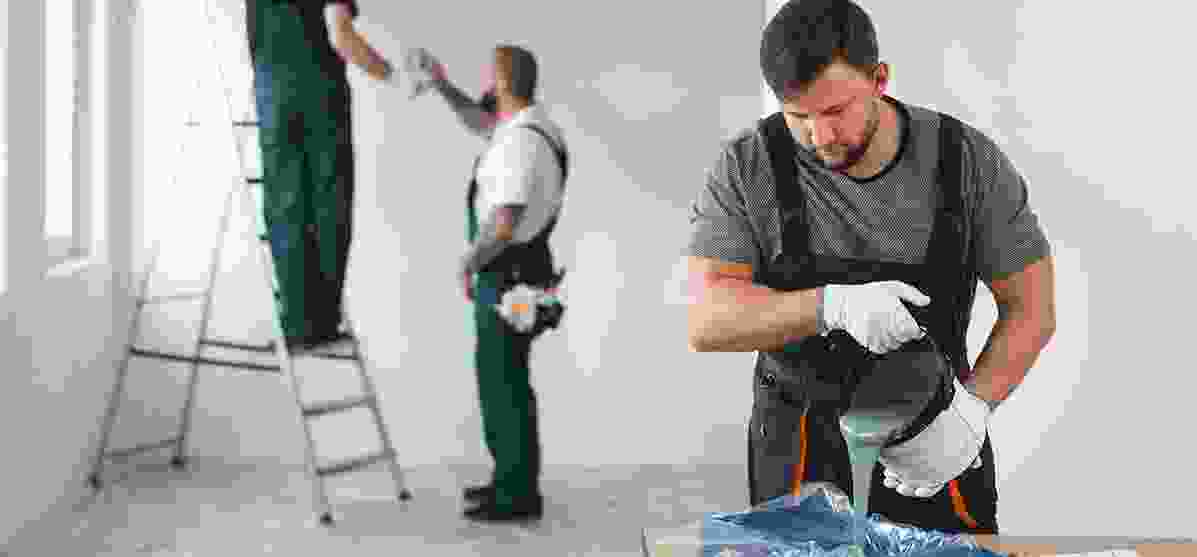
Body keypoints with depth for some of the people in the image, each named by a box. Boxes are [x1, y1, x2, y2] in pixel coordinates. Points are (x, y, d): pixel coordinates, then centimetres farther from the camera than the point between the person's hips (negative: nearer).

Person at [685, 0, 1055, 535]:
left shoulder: (969, 160, -13)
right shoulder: (746, 168, -15)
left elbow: (1031, 309, -7)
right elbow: (707, 323, -21)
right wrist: (832, 306, -38)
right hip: (800, 450, 0)